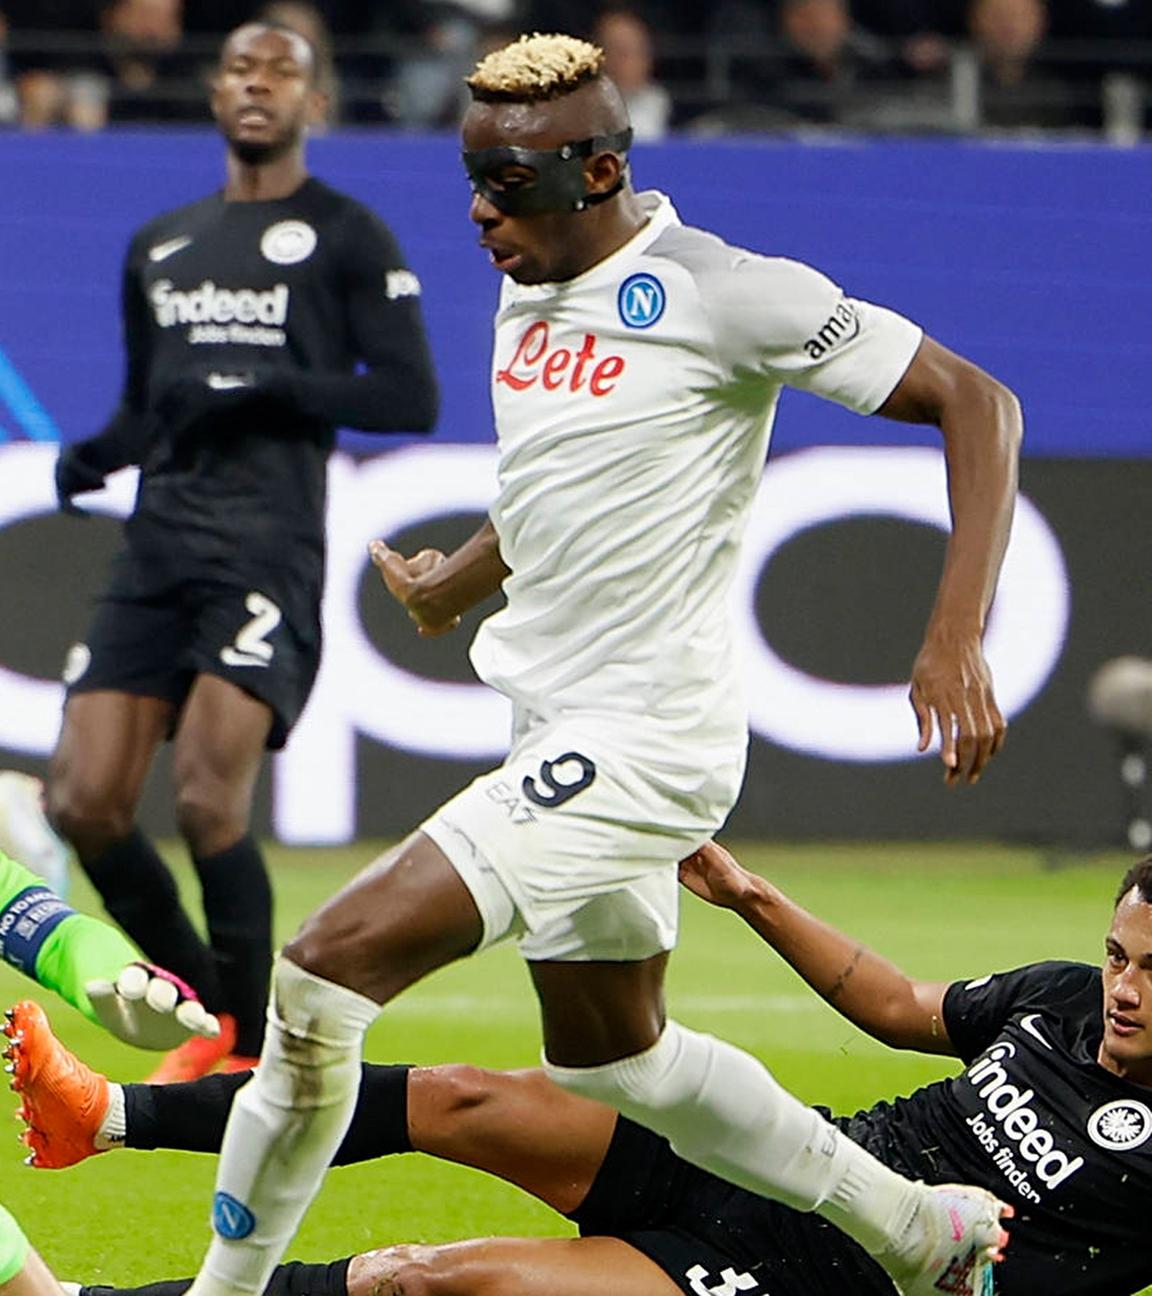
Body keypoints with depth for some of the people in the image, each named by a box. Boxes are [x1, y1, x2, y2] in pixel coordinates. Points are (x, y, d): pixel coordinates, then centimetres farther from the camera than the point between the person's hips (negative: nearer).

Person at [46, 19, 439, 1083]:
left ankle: (253, 1056, -4)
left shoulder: (346, 237, 4)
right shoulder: (159, 247, 22)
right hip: (158, 544, 6)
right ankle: (209, 1016, 15)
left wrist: (277, 389, -15)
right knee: (84, 802, -5)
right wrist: (94, 457, 6)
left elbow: (410, 397, -3)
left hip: (268, 546, -6)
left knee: (208, 800, -19)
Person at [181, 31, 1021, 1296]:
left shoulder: (724, 293, -16)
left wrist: (954, 643, -24)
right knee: (608, 1055, 22)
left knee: (327, 969, -18)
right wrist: (459, 584, 40)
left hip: (641, 740, -10)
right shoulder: (532, 288, 9)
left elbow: (977, 401, -15)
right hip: (560, 731, 10)